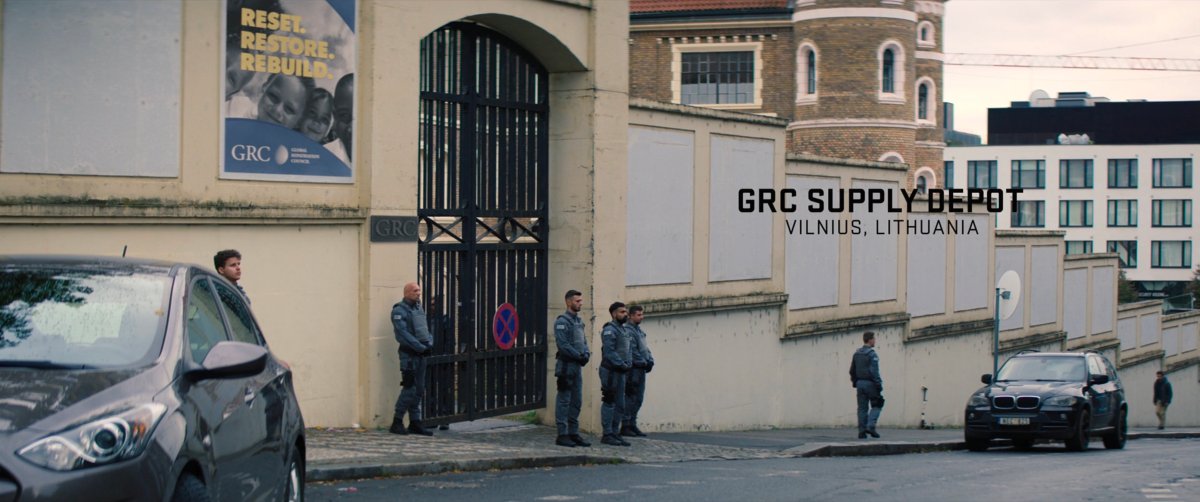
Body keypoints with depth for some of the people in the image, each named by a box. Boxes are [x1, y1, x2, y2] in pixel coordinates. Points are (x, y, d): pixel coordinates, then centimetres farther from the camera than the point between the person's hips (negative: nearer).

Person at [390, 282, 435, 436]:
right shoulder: (399, 311, -8)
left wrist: (430, 344, -2)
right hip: (409, 354, -8)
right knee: (409, 389, -12)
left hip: (421, 354, 8)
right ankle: (397, 422, -4)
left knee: (419, 390, 9)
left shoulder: (419, 308, 17)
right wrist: (421, 347, -20)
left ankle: (415, 423, 15)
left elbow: (426, 330, 17)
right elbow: (403, 334, -17)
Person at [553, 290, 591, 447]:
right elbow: (563, 344, -18)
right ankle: (562, 435, -4)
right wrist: (579, 356, -16)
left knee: (576, 402, 10)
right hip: (566, 365, -9)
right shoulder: (562, 321, -11)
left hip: (578, 366, 9)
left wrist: (586, 355, -1)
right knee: (564, 400, -6)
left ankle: (573, 433, 16)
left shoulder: (579, 321, 17)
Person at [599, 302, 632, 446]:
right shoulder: (609, 330, -12)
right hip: (610, 371, -10)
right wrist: (622, 365, -19)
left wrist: (628, 364, 2)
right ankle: (607, 434, -5)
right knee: (609, 403, -7)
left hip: (620, 372, 10)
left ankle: (615, 433, 16)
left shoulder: (624, 330, 18)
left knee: (619, 405, 11)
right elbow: (609, 352, -20)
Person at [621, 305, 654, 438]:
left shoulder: (639, 330, 20)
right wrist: (644, 362, -16)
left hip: (641, 369, 9)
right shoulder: (628, 330, -10)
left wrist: (650, 361, 6)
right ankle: (625, 426, -5)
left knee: (638, 398, 11)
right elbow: (630, 351, -18)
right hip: (633, 368, -9)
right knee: (631, 398, -8)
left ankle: (632, 425, 17)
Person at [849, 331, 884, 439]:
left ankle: (862, 431, 4)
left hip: (860, 383, 7)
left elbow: (852, 370, 15)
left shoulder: (857, 353, 12)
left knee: (862, 408, 8)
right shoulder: (872, 354, -12)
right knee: (876, 405, 4)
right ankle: (870, 426, -11)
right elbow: (874, 371, -18)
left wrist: (854, 382, 22)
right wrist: (879, 384, -15)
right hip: (870, 383, -7)